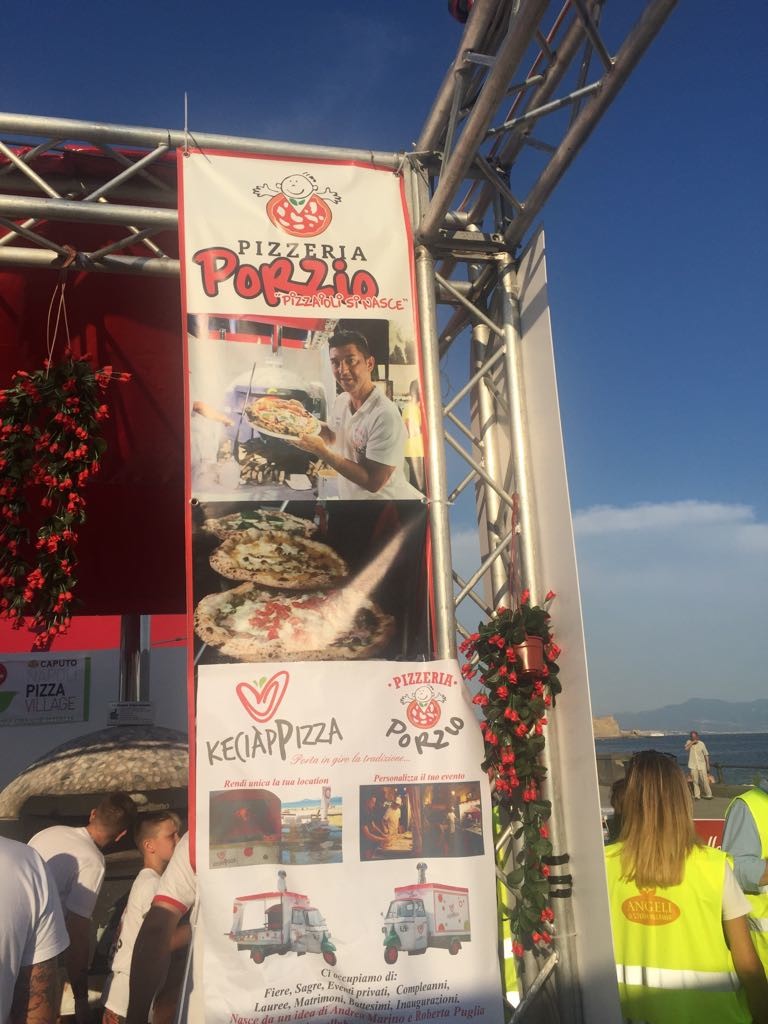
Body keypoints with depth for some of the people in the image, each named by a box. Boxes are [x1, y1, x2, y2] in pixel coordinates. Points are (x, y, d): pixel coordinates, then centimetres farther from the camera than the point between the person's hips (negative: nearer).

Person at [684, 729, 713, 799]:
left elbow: (706, 755, 4)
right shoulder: (689, 742, 1)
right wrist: (692, 742, -22)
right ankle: (696, 796, 7)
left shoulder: (701, 744, -2)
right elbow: (686, 748, -21)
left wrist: (708, 765, 2)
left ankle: (708, 795, 4)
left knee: (704, 780, -4)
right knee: (695, 781, 1)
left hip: (701, 765, -1)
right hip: (693, 766, 1)